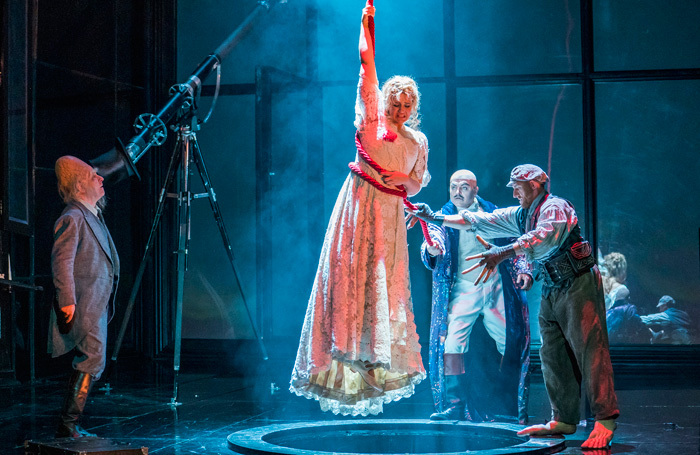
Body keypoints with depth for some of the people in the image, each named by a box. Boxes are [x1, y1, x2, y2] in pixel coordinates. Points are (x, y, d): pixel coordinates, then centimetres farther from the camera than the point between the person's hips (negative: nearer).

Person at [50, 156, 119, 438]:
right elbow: (61, 261, -20)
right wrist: (67, 300, -24)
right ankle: (68, 426, -11)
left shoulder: (92, 215, 18)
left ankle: (68, 426, 15)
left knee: (87, 364, 11)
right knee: (91, 361, -14)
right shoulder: (72, 218, -12)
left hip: (96, 306, 10)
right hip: (84, 307, -10)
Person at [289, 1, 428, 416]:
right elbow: (367, 65, 4)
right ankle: (345, 356, -2)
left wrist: (402, 178, 3)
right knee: (350, 275, -5)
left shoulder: (418, 141, 15)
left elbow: (418, 184, 21)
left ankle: (381, 358, 5)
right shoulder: (371, 118, 5)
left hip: (390, 216, 3)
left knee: (386, 284, 0)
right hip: (359, 205, -3)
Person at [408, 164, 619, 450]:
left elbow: (543, 237, -31)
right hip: (550, 292, 9)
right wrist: (435, 218, 10)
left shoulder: (555, 207, -11)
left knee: (589, 350, -12)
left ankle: (604, 422, -14)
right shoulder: (521, 215, 16)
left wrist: (502, 254, -43)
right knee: (553, 355, 7)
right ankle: (564, 420, 12)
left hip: (578, 285, -9)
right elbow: (479, 221, 16)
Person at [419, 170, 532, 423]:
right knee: (452, 342, -16)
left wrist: (523, 270, 1)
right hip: (463, 290, -2)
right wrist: (431, 251, -32)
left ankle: (508, 405, 15)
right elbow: (434, 244, -9)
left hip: (497, 287, 2)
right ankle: (454, 405, -11)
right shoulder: (443, 217, 6)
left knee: (511, 343, 1)